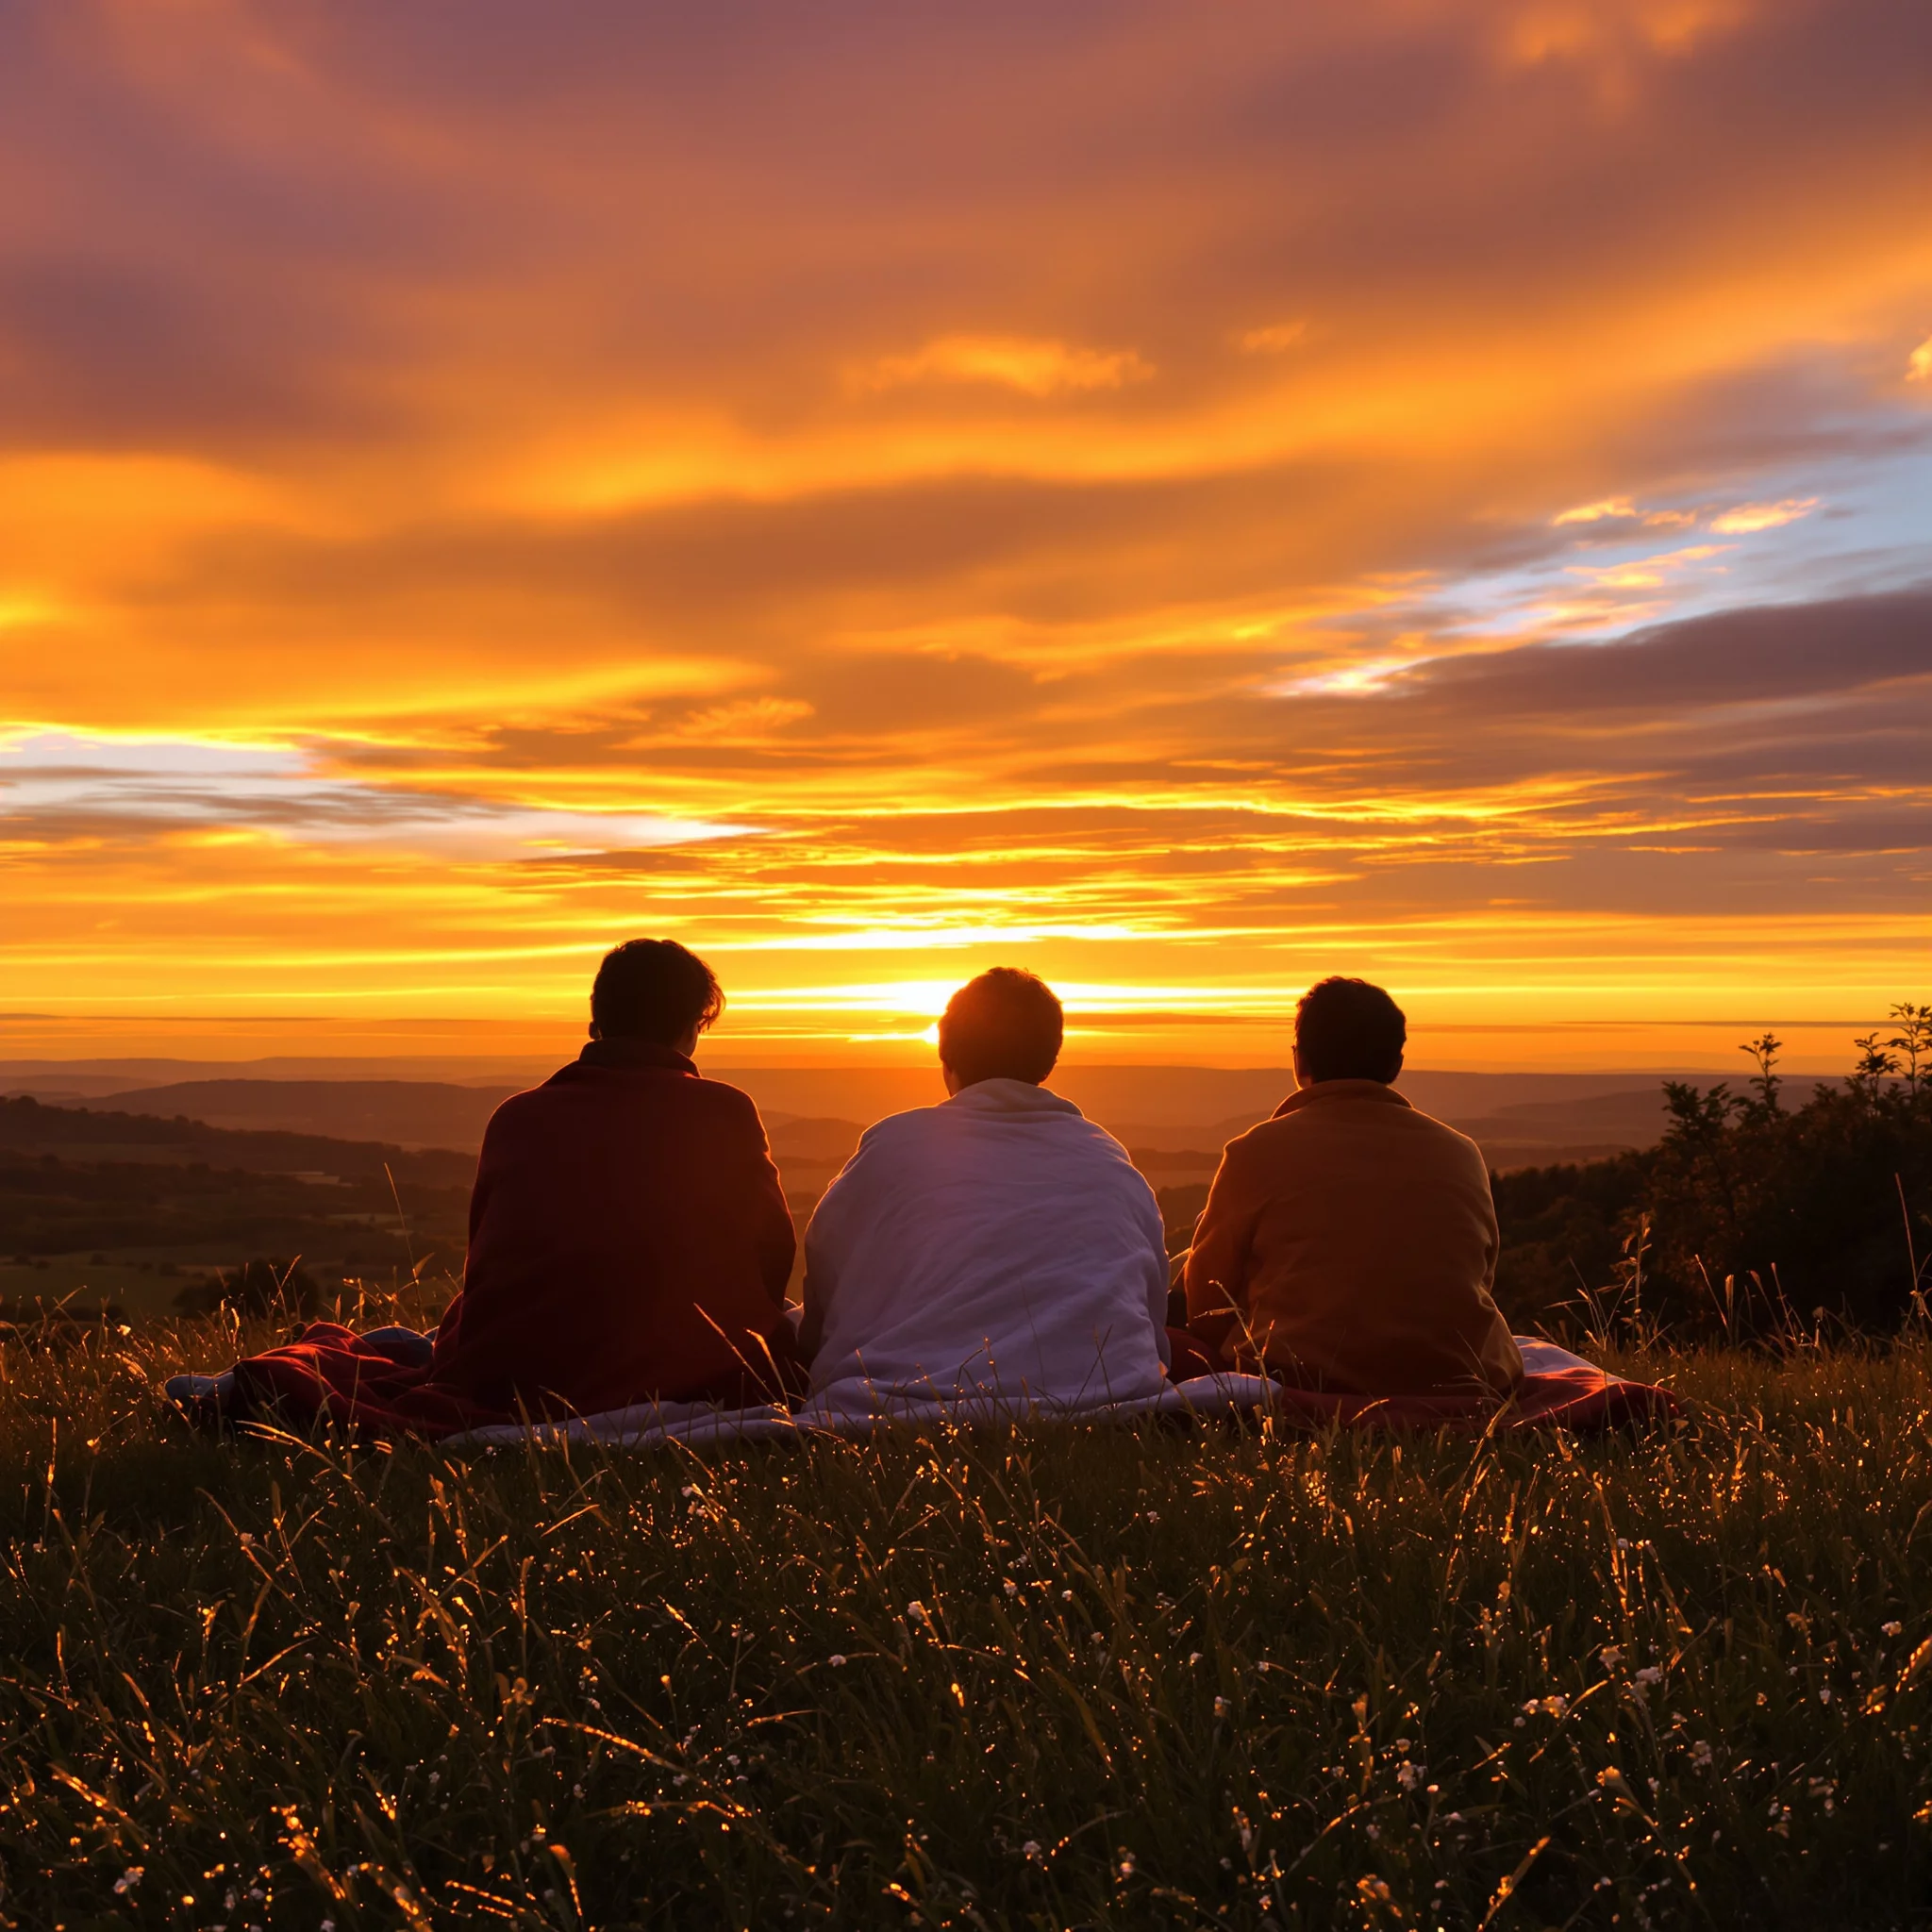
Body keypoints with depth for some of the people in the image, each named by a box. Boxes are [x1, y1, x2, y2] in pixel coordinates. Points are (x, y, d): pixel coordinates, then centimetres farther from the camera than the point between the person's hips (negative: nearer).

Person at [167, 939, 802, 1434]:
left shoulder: (518, 1117, 5)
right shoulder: (728, 1116, -2)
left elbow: (488, 1259, 15)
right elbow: (772, 1258, 8)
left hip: (508, 1392, 4)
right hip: (686, 1378, -3)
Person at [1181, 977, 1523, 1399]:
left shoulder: (1256, 1153, -3)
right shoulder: (1463, 1154, 7)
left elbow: (1205, 1303, 5)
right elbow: (1481, 1283, 16)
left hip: (1305, 1390, -3)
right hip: (1460, 1391, 4)